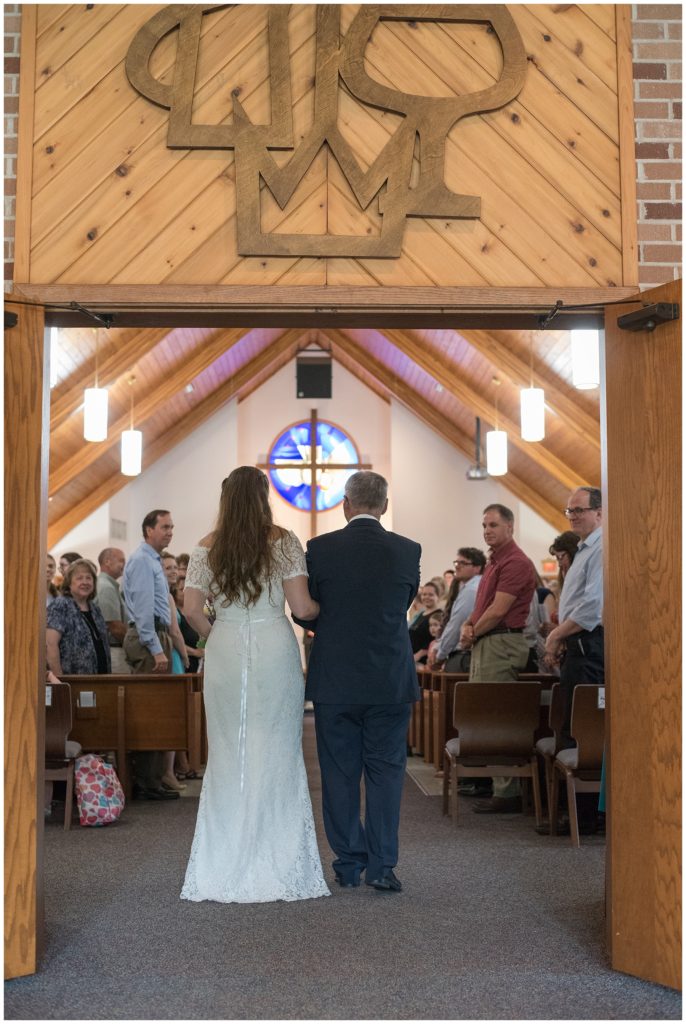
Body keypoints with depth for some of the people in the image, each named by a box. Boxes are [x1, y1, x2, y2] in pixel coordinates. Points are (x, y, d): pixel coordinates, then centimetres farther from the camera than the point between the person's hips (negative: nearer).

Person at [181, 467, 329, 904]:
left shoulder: (208, 547, 4)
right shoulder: (283, 541, -2)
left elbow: (192, 610, -3)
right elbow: (301, 606, -7)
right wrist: (326, 608, 13)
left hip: (225, 654, 2)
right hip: (275, 650, -2)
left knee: (228, 755, 9)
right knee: (277, 754, 6)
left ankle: (226, 869, 15)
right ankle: (278, 866, 11)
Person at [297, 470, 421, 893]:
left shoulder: (320, 549, -7)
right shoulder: (408, 551, -3)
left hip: (335, 681, 0)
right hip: (391, 681, 1)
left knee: (340, 774, 9)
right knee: (386, 771, 8)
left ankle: (349, 864, 17)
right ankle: (381, 866, 7)